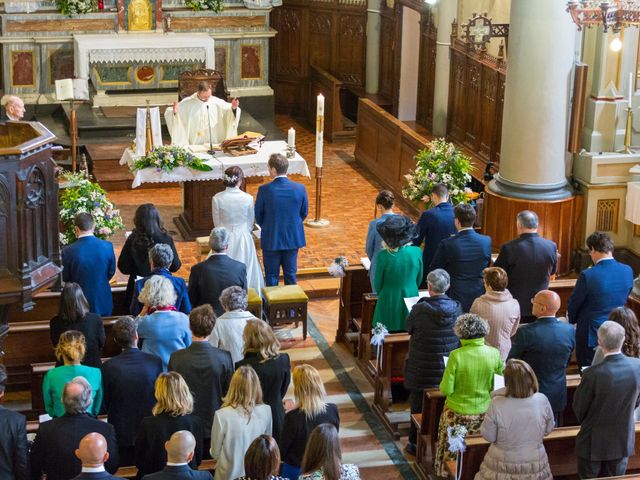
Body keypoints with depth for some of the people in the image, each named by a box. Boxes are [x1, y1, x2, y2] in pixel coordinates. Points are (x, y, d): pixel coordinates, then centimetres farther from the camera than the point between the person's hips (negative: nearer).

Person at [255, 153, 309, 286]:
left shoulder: (264, 190, -19)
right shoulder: (300, 188, -11)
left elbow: (258, 216, -6)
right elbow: (304, 213, 2)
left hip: (271, 239, -2)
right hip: (293, 238, 2)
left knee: (271, 276, 11)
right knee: (290, 274, 16)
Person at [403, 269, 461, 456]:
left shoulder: (420, 309, -21)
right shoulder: (456, 308, -10)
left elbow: (409, 328, -3)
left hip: (422, 369, -3)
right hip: (449, 369, 3)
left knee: (419, 406, 12)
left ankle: (416, 444, 21)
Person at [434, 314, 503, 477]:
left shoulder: (456, 356, -20)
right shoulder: (494, 353, -12)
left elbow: (446, 390, -17)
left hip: (457, 414, -3)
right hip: (483, 413, 3)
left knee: (451, 451, 17)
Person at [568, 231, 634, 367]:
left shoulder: (588, 275, -23)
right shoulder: (628, 271, -8)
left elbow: (574, 304, -9)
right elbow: (624, 299, 7)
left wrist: (572, 319, 12)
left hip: (591, 335, -5)